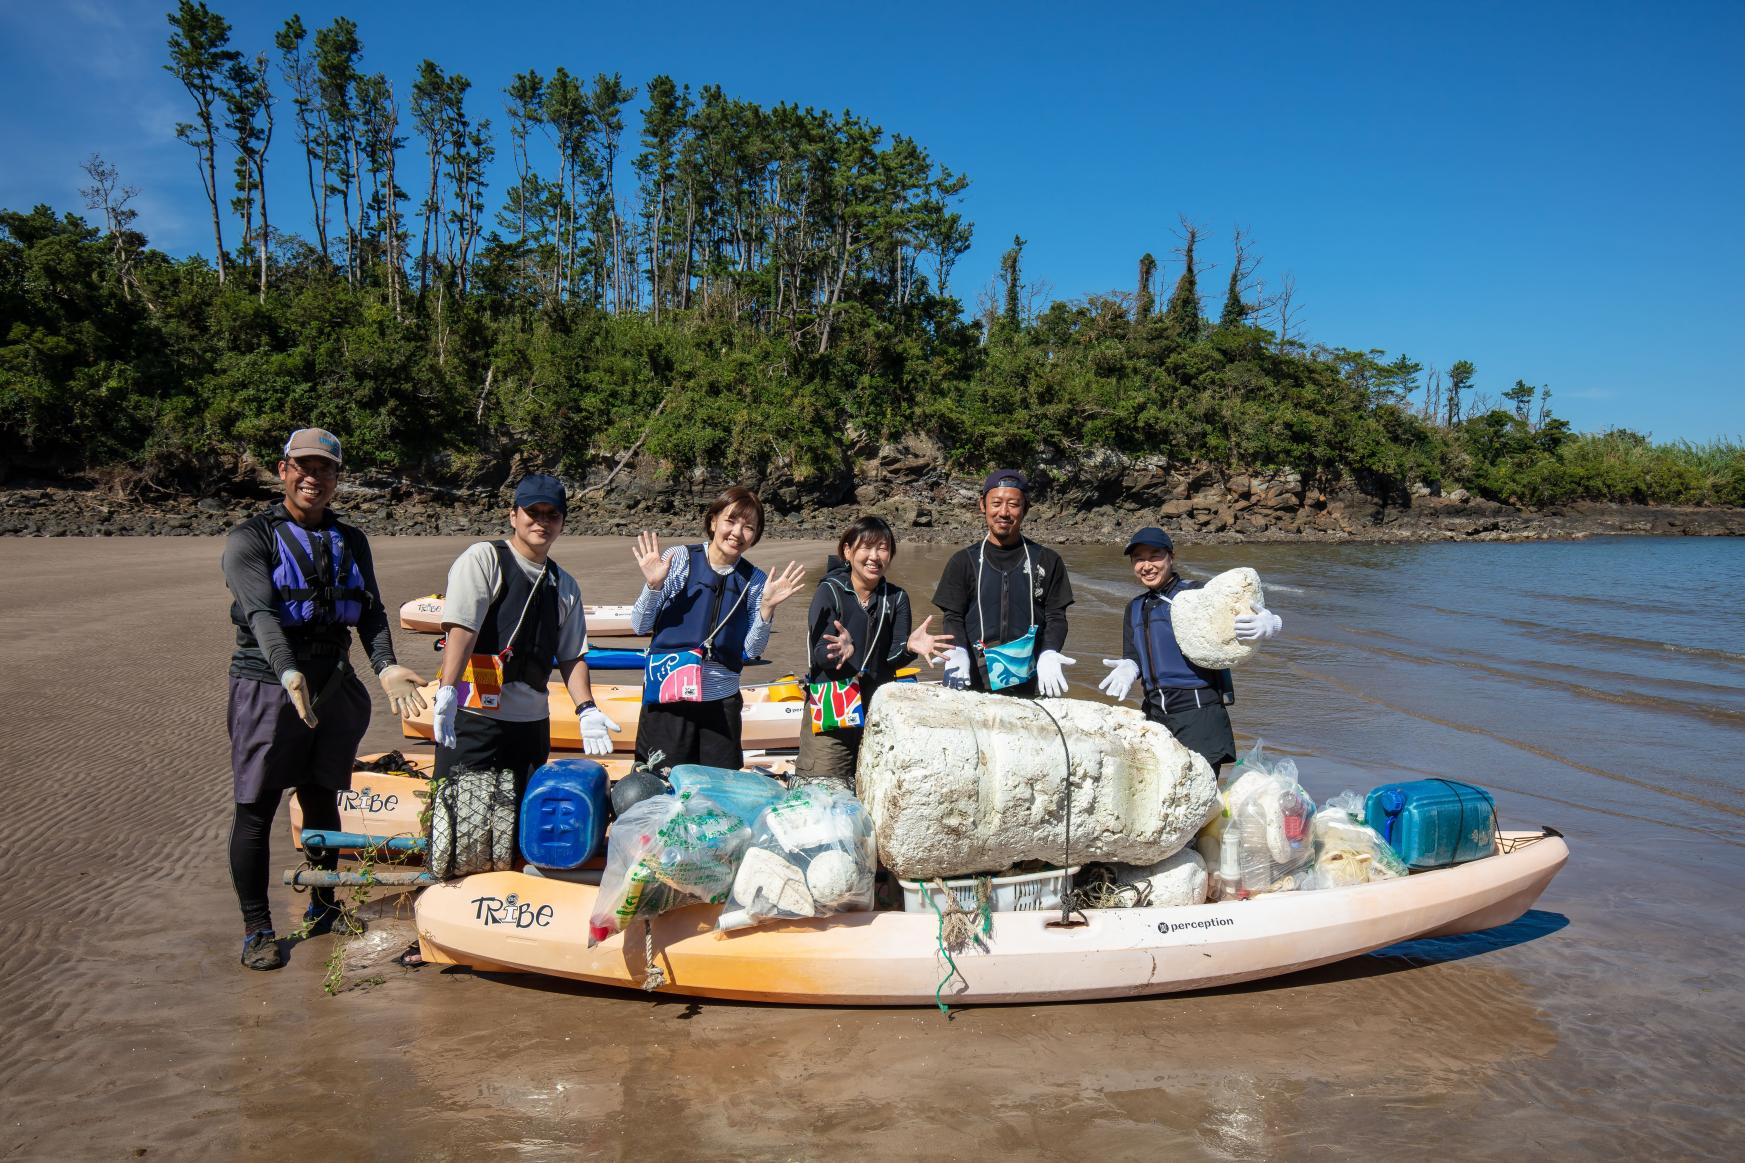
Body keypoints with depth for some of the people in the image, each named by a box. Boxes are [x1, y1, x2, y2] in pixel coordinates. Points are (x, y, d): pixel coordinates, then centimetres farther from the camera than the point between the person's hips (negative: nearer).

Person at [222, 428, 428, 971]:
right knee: (256, 809, 2)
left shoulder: (351, 541, 12)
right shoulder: (250, 538, -4)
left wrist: (386, 667, -17)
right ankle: (256, 929, 14)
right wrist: (290, 674, -35)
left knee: (323, 801, 15)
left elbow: (370, 611, 2)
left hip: (335, 686, 5)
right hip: (267, 686, -4)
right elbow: (261, 613, -19)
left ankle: (322, 908, 31)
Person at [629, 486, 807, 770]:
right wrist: (653, 586, -18)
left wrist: (766, 607, -10)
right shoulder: (679, 559, -4)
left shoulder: (755, 581, 4)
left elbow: (752, 651, 3)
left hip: (722, 702, 2)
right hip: (668, 696, -2)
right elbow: (640, 627, -2)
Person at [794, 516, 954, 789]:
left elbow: (893, 657, -3)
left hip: (879, 710, 4)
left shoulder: (896, 597, 6)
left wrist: (910, 646, -26)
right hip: (831, 709, -3)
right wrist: (841, 650, -36)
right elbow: (817, 653, -14)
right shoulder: (830, 591, -4)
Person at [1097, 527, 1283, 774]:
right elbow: (1132, 656, 16)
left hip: (1199, 712, -6)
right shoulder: (1135, 608, 20)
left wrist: (1267, 624, -32)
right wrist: (1129, 668, -7)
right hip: (1155, 715, 6)